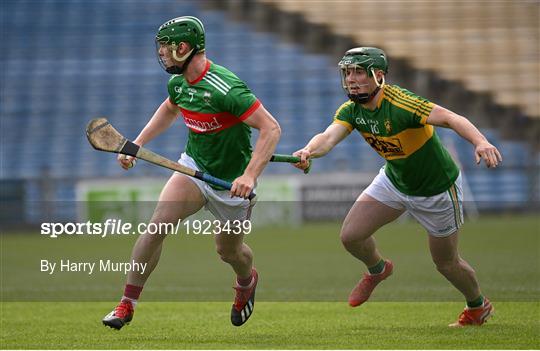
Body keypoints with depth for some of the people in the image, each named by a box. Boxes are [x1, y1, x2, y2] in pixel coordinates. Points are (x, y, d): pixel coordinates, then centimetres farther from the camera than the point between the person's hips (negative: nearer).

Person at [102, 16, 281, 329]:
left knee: (229, 251, 15)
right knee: (158, 224, -17)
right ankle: (127, 304, -10)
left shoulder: (226, 88, -30)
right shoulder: (178, 82, -5)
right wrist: (136, 144, 13)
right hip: (194, 165, 5)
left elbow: (271, 128, -30)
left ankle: (247, 280, 53)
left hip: (232, 181, -5)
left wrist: (250, 176, -38)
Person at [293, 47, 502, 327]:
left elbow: (451, 119, -44)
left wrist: (480, 142, -63)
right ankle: (377, 269, 29)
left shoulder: (400, 104, -33)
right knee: (351, 235, -5)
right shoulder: (352, 110, -13)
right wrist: (308, 151, -54)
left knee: (446, 263, 8)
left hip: (436, 189, -6)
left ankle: (478, 306, 39)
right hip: (394, 180, 6)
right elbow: (329, 136, -30)